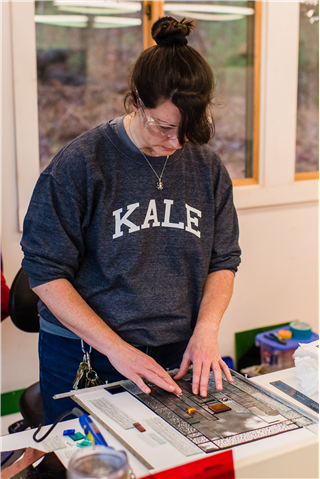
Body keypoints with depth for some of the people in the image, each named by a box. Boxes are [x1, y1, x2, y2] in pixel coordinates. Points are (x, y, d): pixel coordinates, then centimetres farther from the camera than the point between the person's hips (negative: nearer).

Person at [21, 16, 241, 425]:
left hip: (179, 358, 4)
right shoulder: (80, 163, -13)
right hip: (85, 356, -3)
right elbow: (45, 272, -13)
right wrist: (116, 348, -18)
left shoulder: (207, 166, 0)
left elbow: (223, 260, 7)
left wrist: (206, 330, -10)